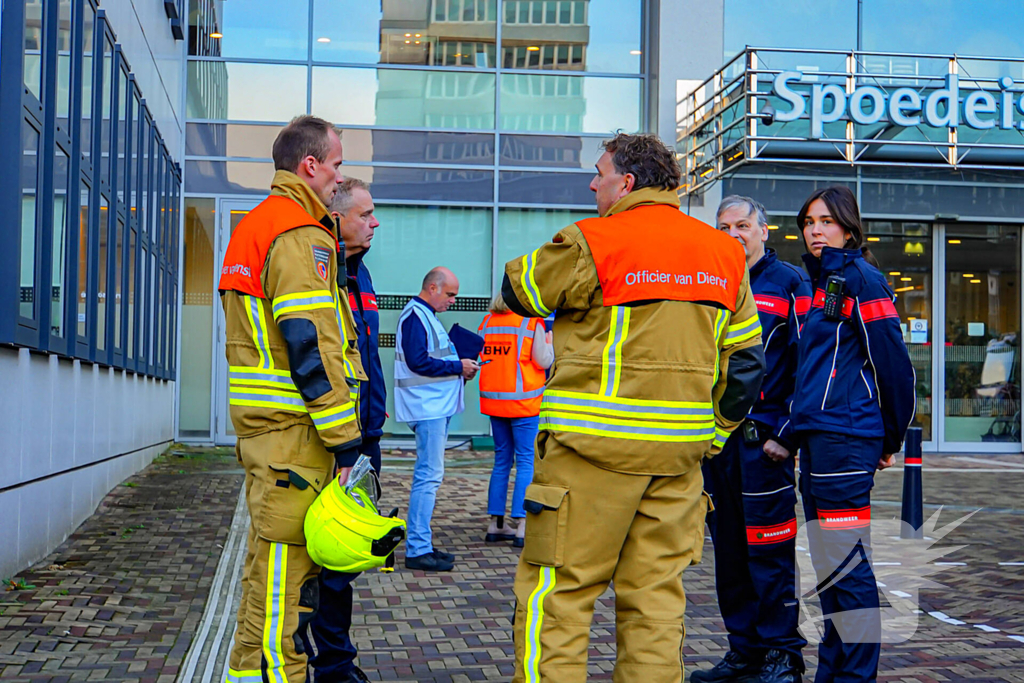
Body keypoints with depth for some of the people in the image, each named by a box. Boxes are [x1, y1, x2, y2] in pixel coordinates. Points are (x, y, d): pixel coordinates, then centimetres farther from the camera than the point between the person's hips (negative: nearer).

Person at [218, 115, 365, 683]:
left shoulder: (253, 227, 20)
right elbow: (310, 345, -21)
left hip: (260, 421, 10)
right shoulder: (301, 235, -14)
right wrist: (345, 438, -20)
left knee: (270, 553, 18)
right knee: (287, 559, -5)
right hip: (295, 424, -10)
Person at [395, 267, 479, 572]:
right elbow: (418, 362, -22)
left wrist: (460, 368, 9)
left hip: (437, 406, 11)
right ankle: (417, 550, -10)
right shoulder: (415, 315, -12)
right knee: (429, 474, -11)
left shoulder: (426, 316, 20)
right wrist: (457, 367, -15)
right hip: (427, 407, -11)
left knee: (428, 474, 13)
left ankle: (422, 544, 19)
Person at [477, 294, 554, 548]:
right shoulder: (532, 322, -8)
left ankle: (495, 524, 16)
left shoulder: (488, 321, 7)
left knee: (501, 460, 14)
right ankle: (520, 527, -5)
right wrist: (549, 341, 11)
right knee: (526, 461, -1)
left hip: (493, 400, 6)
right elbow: (544, 361, -7)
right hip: (523, 402, -6)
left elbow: (480, 357, 10)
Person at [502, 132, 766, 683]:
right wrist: (714, 432, 20)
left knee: (554, 595, 1)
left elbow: (516, 291, 7)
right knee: (656, 597, 11)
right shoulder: (724, 253, 11)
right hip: (680, 451, 6)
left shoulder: (591, 243, -8)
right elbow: (745, 362, 14)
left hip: (594, 444, -6)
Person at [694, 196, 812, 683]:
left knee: (769, 550, -4)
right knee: (728, 548, 10)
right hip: (715, 437, 6)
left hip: (763, 437, -6)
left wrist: (786, 432, -12)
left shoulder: (789, 283, -1)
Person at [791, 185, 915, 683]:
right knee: (829, 567, 13)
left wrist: (891, 439, -3)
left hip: (844, 439, -9)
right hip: (815, 438, 9)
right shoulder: (818, 282, 20)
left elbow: (893, 363, -9)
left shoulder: (860, 278, -7)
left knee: (846, 567, -7)